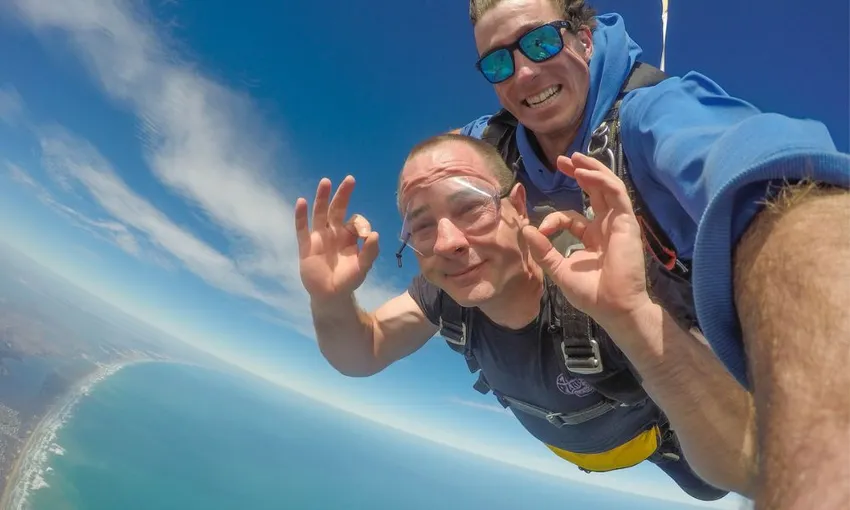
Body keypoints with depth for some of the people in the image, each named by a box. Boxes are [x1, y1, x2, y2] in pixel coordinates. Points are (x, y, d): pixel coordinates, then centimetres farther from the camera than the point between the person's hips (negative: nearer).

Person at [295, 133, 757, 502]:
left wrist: (632, 313, -70)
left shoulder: (598, 290, -47)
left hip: (654, 427, -3)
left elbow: (747, 467, -53)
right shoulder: (448, 289, -30)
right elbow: (364, 356, -17)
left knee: (706, 483, 26)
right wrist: (330, 301, -41)